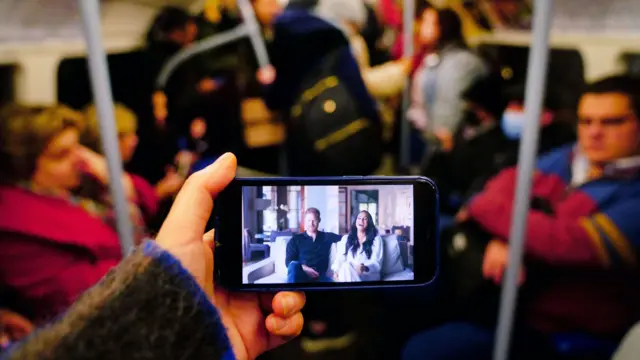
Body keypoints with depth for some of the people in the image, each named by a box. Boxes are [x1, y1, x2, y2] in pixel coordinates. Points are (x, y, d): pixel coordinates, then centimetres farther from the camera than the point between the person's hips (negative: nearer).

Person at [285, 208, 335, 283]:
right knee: (293, 265, -35)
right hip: (302, 274, -1)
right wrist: (304, 268, -14)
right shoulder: (296, 239, 15)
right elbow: (288, 261, 2)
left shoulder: (326, 237, 21)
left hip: (319, 276, 1)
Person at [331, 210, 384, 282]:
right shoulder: (346, 238, 21)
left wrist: (365, 267, -26)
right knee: (345, 266, -35)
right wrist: (336, 271, -13)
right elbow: (340, 258, 10)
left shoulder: (376, 239, 10)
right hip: (348, 274, 3)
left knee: (346, 267, -35)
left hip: (369, 275, -3)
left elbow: (376, 263, -2)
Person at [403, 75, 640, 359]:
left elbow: (569, 243, -25)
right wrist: (500, 237, -21)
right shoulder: (568, 157, 8)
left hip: (551, 330, -7)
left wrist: (485, 207, -13)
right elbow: (507, 185, 3)